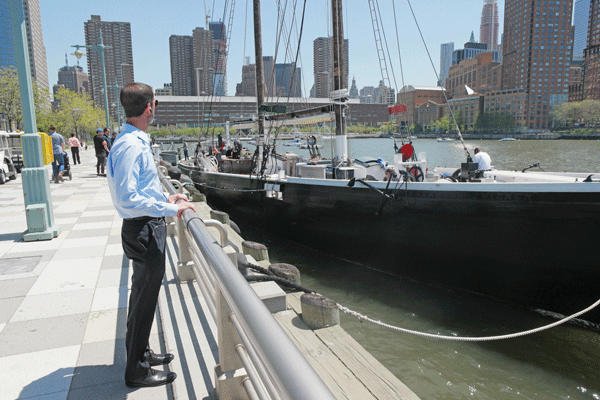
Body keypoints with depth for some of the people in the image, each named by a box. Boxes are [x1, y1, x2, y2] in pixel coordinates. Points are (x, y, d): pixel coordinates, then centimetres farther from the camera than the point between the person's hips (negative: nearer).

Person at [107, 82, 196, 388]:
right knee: (144, 298, 4)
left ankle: (139, 353, 42)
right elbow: (128, 199, -28)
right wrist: (171, 209, -23)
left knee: (143, 294, 22)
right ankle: (137, 371, 22)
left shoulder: (135, 142, 10)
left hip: (147, 228, 10)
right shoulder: (132, 146, -22)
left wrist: (165, 198, 15)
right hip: (144, 229, -10)